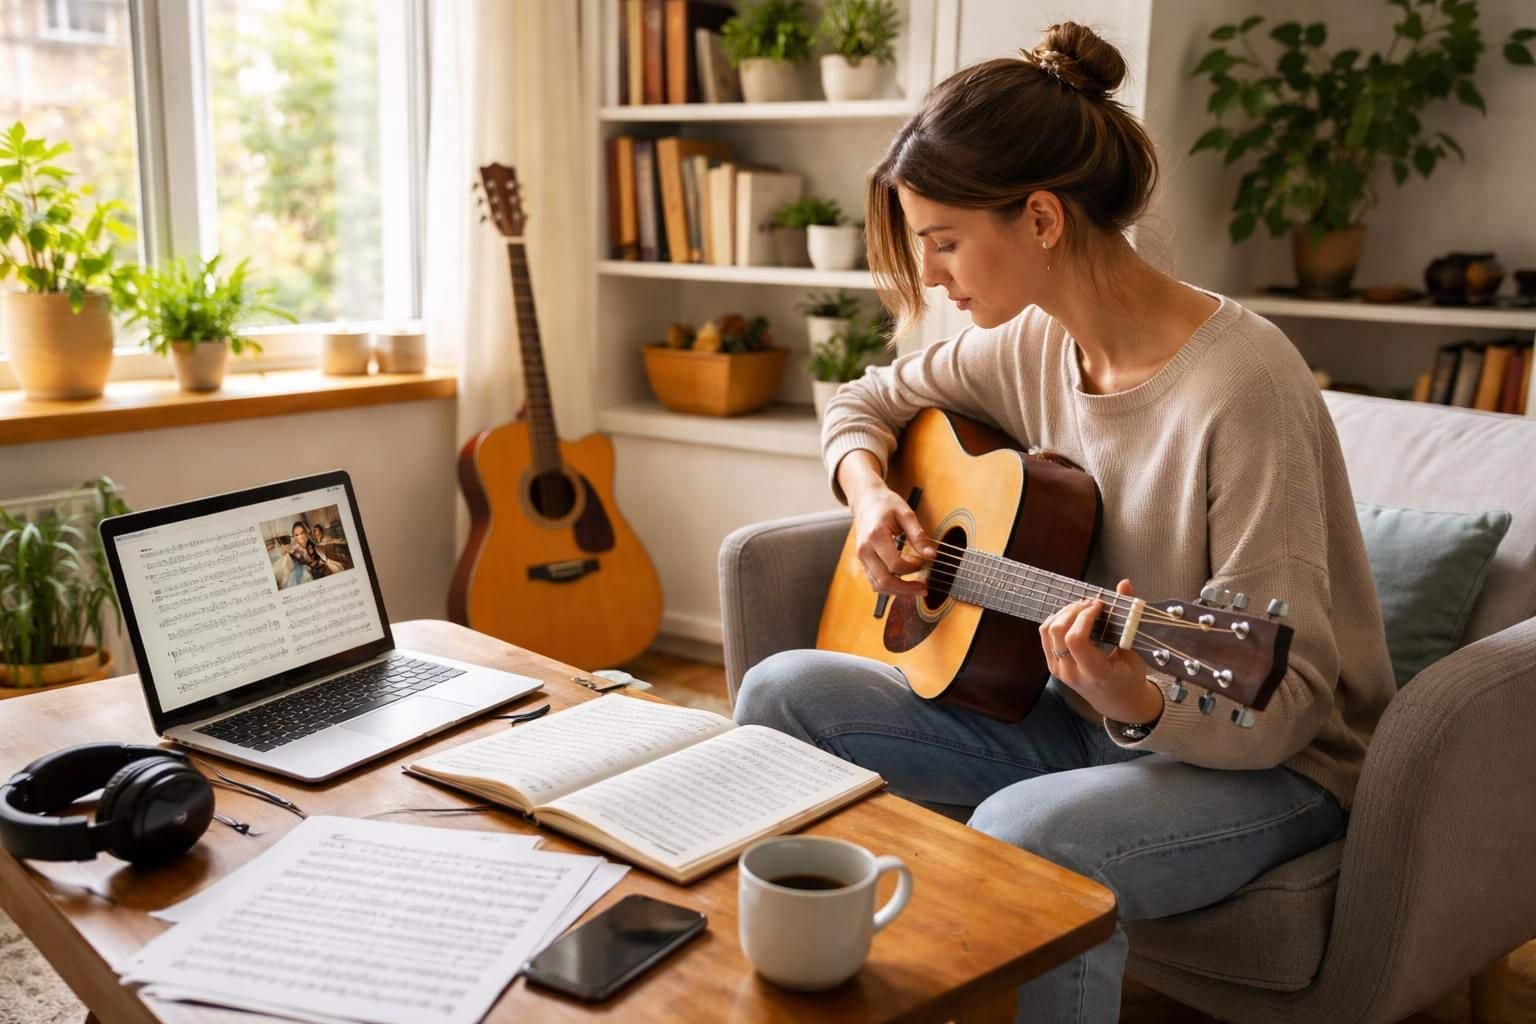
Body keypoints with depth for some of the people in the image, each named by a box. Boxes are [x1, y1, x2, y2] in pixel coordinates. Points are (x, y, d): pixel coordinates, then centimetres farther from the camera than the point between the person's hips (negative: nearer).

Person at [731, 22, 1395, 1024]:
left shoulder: (1241, 385, -25)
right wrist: (871, 493, -5)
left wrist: (1140, 705, -43)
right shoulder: (1031, 343, -3)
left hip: (1270, 761, -7)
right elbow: (868, 401, 16)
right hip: (1089, 715, 7)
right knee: (784, 691, -5)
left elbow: (1279, 707, -24)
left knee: (1024, 833, -38)